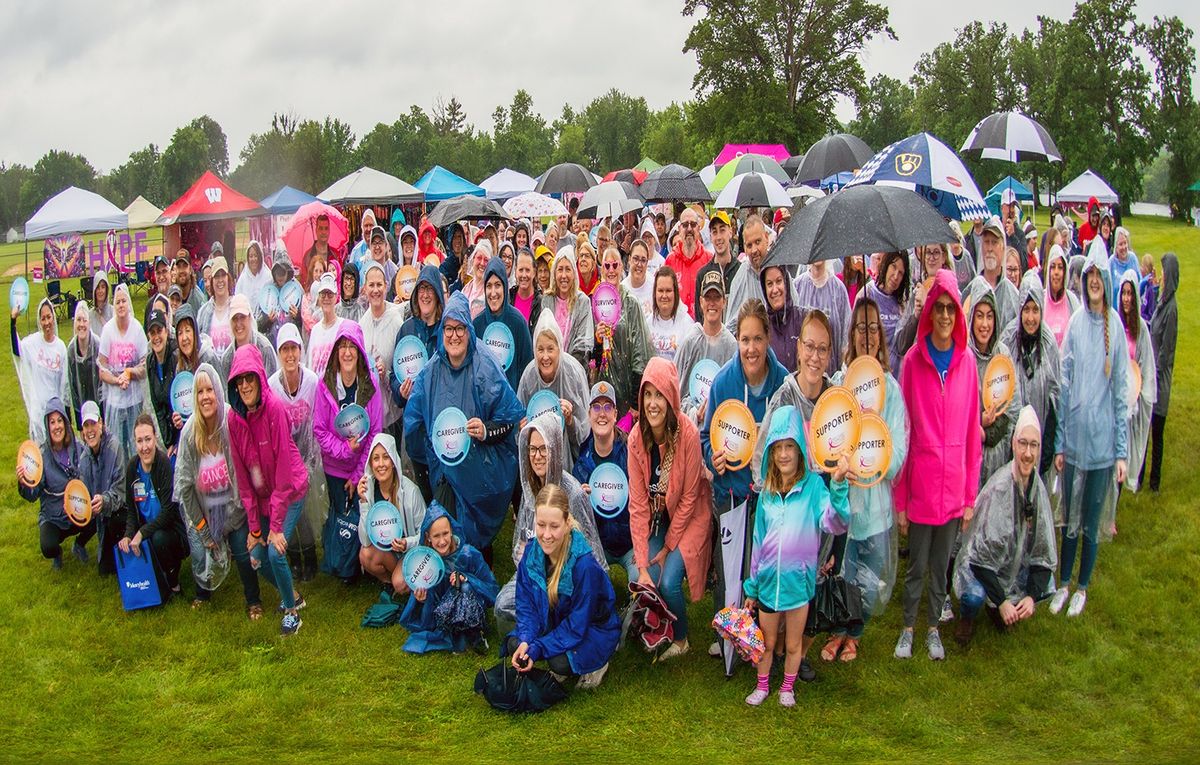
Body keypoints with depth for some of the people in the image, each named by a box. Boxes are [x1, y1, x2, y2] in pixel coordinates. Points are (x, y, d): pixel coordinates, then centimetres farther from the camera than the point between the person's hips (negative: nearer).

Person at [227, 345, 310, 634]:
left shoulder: (274, 408, -23)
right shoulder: (234, 417, -8)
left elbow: (283, 466, -22)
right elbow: (242, 474, -3)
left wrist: (276, 525, -20)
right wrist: (253, 526, -4)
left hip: (290, 491, -5)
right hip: (261, 495, 5)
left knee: (276, 552, -15)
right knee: (256, 556, 2)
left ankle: (291, 610, 11)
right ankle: (292, 596, 30)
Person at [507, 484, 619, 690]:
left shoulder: (585, 565, -32)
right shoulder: (531, 552, -14)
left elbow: (578, 625, -26)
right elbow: (526, 604, -7)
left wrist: (536, 649, -30)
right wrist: (525, 641, -25)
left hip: (593, 628, -6)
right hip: (554, 623, 6)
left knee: (560, 663, -31)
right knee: (514, 645, -17)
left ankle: (599, 660, 2)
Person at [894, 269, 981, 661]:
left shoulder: (966, 361, 0)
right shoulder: (913, 360, -6)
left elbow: (973, 430, 5)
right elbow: (902, 430, -4)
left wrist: (971, 494, 4)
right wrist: (899, 498, -4)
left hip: (953, 483, 2)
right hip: (920, 481, -2)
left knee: (942, 565, 15)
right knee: (917, 565, 10)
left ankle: (934, 628, 33)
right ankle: (908, 629, 29)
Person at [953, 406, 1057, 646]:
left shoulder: (1038, 488, -9)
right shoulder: (999, 487, -26)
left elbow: (1044, 552, -2)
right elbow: (982, 552, -24)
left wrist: (1032, 596, -15)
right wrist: (1002, 600, -24)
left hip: (1016, 564, 7)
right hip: (981, 562, -6)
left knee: (1045, 585, -15)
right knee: (974, 597, -32)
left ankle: (997, 610, 15)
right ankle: (967, 618, 6)